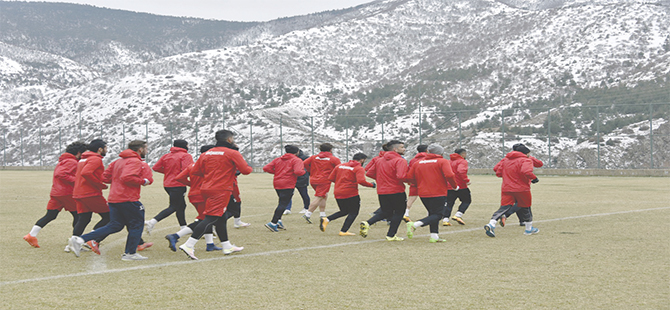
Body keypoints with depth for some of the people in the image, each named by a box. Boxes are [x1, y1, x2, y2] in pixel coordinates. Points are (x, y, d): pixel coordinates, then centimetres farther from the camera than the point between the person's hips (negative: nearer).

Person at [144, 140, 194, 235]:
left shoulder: (166, 156, 12)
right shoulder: (186, 156, -7)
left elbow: (155, 167, 5)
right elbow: (187, 169, -23)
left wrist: (168, 171, 14)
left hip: (167, 184, 8)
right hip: (178, 185, -8)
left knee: (181, 205, 18)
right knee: (173, 207, -7)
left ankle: (184, 228, 23)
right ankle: (152, 222, -21)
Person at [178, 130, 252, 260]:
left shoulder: (207, 153, 10)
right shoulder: (232, 153, -8)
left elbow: (195, 171, 10)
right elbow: (246, 170, -11)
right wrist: (249, 167, 13)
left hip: (207, 188, 8)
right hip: (221, 190, -8)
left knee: (221, 218, 18)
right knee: (211, 218, -10)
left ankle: (227, 246, 28)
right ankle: (189, 245, -17)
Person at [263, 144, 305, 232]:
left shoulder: (278, 159, 15)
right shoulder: (296, 160, -3)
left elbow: (266, 168, 6)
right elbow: (298, 171, -22)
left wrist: (276, 172, 14)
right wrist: (303, 171, -1)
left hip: (276, 184, 7)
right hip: (287, 185, -7)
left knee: (282, 203, 21)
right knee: (283, 204, -7)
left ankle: (278, 220, 12)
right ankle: (273, 223, -15)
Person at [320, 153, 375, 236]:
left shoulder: (340, 166, 12)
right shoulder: (359, 169, -6)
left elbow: (331, 178, 9)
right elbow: (361, 181, -22)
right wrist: (372, 185, -7)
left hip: (338, 194, 6)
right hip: (351, 194, -6)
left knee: (344, 211, 21)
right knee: (353, 213, 8)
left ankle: (326, 220, 2)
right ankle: (344, 231, -2)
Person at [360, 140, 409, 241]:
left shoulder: (380, 160, 10)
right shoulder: (400, 161, -13)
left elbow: (369, 173, 11)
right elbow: (401, 176, -28)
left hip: (381, 192, 7)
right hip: (397, 191, -7)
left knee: (386, 213, 17)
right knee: (399, 213, 11)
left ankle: (367, 223, -5)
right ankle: (391, 235, 10)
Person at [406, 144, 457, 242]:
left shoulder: (418, 163, 9)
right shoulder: (443, 162, -4)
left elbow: (409, 177, 6)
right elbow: (449, 175, -19)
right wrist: (454, 185, -2)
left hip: (423, 194, 6)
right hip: (438, 194, -6)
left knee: (433, 214, 19)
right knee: (438, 215, -3)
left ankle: (434, 236, 12)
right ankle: (414, 225, -22)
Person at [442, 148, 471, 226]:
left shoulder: (450, 161, 17)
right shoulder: (462, 161, -8)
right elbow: (461, 171, -26)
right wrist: (466, 180, -22)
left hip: (449, 187, 6)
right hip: (461, 186, -6)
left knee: (449, 203, 7)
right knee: (467, 201, 10)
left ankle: (445, 219, -6)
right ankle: (458, 215, -6)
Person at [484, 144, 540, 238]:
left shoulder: (505, 159, 12)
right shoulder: (525, 160, -8)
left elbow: (497, 171, 13)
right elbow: (526, 172, -26)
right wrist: (534, 178, -11)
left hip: (506, 188, 5)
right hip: (521, 189, -5)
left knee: (504, 208, -1)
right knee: (525, 207, 14)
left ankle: (491, 224, -23)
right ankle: (529, 228, 26)